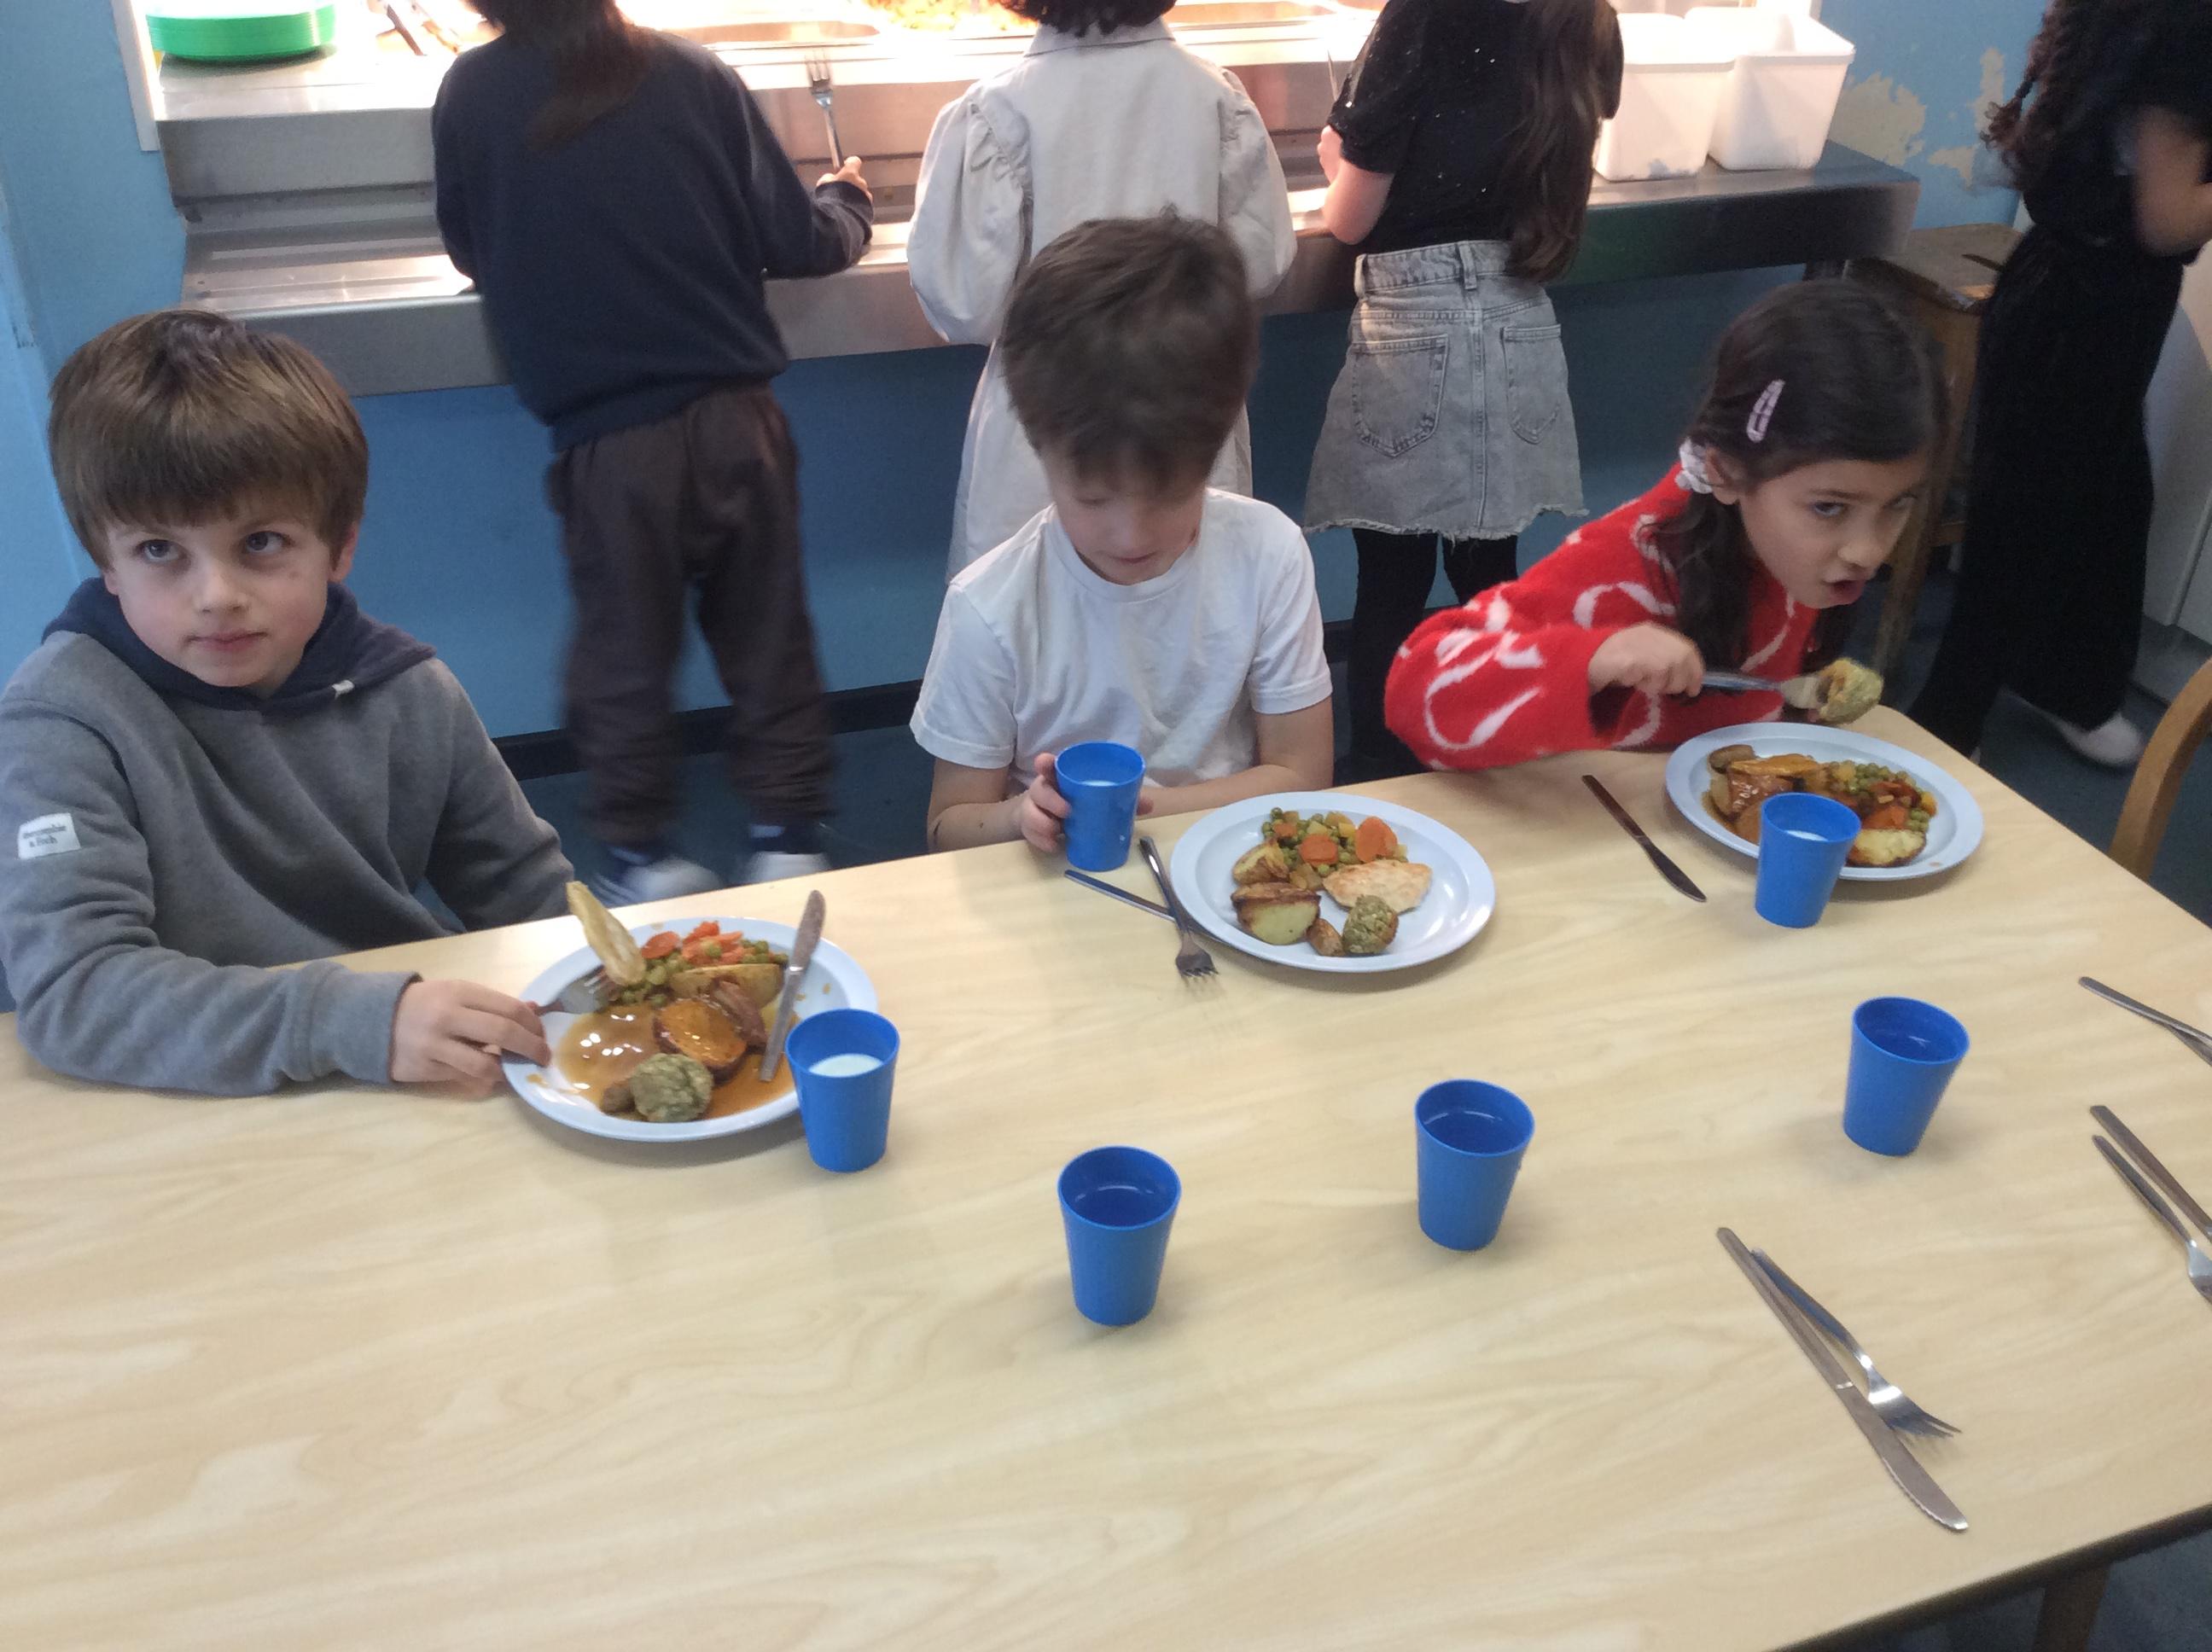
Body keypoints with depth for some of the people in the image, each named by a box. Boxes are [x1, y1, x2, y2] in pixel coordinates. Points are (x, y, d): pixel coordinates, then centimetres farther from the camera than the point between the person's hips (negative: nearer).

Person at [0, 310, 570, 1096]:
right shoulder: (66, 715, -13)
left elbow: (532, 895, 9)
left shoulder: (409, 694, -1)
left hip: (425, 1120, 3)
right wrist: (351, 1018, -33)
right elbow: (66, 987, -23)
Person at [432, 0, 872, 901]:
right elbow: (799, 242, 0)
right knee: (767, 634, 14)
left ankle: (640, 857, 21)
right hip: (734, 420, 1)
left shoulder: (470, 94, -3)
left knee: (624, 653, 15)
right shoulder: (692, 73, -4)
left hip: (606, 443, -1)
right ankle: (789, 835, 20)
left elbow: (471, 253, 10)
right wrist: (845, 199, 21)